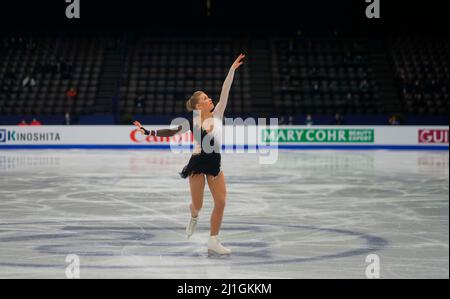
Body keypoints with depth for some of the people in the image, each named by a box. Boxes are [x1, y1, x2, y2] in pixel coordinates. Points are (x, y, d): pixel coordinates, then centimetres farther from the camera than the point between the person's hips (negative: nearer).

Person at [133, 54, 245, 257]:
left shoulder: (217, 114, 2)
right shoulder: (192, 122, -4)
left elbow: (225, 90, -4)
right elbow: (171, 132, 5)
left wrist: (233, 68, -10)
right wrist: (148, 132, 0)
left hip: (215, 163, 3)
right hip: (198, 162, -3)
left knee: (221, 202, -6)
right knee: (198, 205, 2)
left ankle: (214, 243, 2)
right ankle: (194, 215, 43)